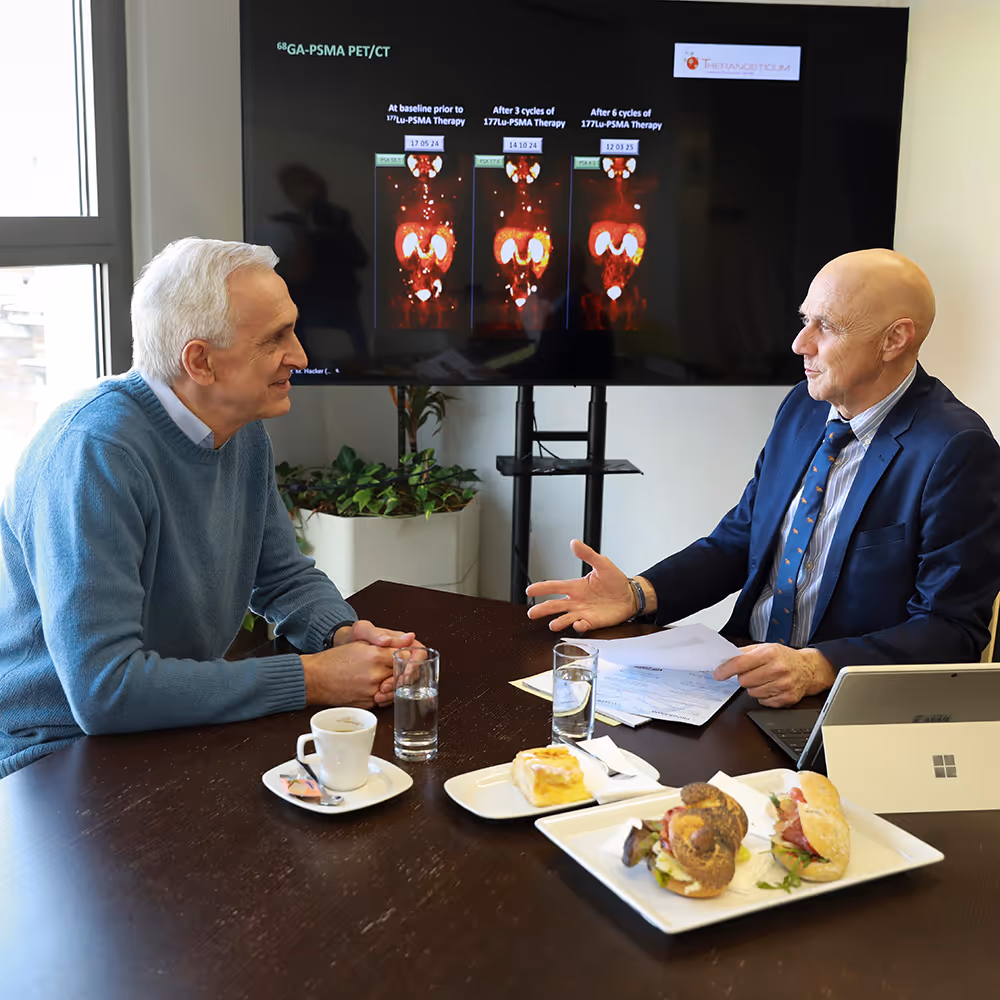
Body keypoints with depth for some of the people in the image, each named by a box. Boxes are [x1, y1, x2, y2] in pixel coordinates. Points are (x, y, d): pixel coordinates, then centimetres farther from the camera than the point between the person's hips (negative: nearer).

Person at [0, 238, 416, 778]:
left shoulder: (245, 433, 2)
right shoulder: (94, 450, -26)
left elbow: (284, 576, 13)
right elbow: (103, 689, -31)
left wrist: (343, 633, -10)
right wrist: (311, 678, -26)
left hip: (181, 726, 8)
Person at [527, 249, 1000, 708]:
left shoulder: (958, 450, -15)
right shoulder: (803, 406, 7)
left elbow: (952, 631, -16)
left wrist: (815, 667, -30)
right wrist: (637, 594, -4)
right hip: (742, 674, 6)